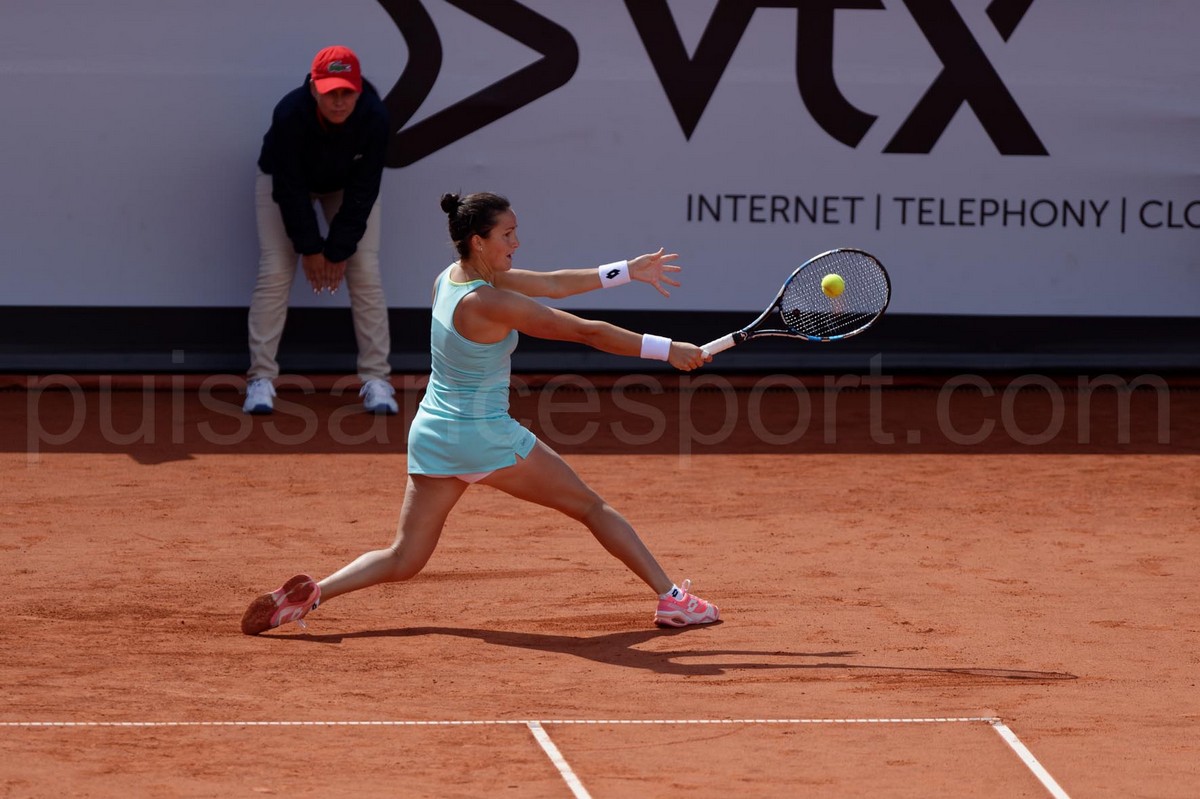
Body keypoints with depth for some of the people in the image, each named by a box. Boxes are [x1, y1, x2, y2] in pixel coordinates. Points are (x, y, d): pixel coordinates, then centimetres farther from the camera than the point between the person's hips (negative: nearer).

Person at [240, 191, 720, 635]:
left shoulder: (451, 277, 4)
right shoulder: (488, 303, -21)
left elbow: (549, 284, 10)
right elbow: (586, 332, -18)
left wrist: (625, 271, 12)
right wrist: (666, 350, -12)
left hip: (431, 436, 7)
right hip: (485, 437, -7)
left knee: (403, 560, 10)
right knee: (591, 507, 8)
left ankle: (313, 592, -11)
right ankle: (672, 599, 11)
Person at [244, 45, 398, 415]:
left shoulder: (374, 116, -33)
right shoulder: (290, 114, -38)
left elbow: (363, 191, -24)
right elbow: (289, 188, -27)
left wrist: (338, 249, -21)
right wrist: (310, 247, -21)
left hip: (348, 187, 2)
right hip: (285, 181, -1)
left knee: (365, 274, -9)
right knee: (274, 274, -12)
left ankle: (376, 380, -5)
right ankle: (261, 380, -9)